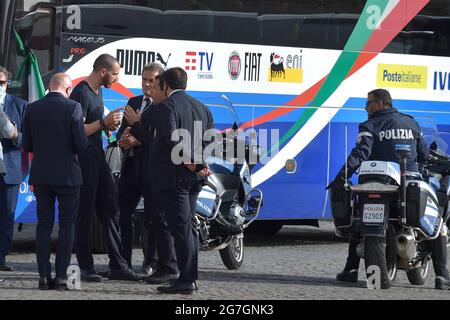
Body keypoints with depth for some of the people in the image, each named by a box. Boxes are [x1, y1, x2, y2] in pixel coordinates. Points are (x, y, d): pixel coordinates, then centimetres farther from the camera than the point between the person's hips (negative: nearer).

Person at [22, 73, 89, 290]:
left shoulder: (32, 108, 0)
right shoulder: (73, 108, -11)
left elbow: (27, 145, 6)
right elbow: (82, 145, -12)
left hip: (41, 175, 3)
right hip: (67, 175, -3)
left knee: (44, 224, 10)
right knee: (67, 226, 5)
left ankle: (44, 276, 5)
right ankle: (61, 276, 1)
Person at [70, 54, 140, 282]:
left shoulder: (98, 92, 15)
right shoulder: (81, 93, -14)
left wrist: (109, 125, 8)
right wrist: (103, 122, -22)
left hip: (98, 159, 9)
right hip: (83, 161, -9)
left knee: (111, 211, 7)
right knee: (85, 214, -4)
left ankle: (117, 265, 9)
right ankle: (85, 267, 1)